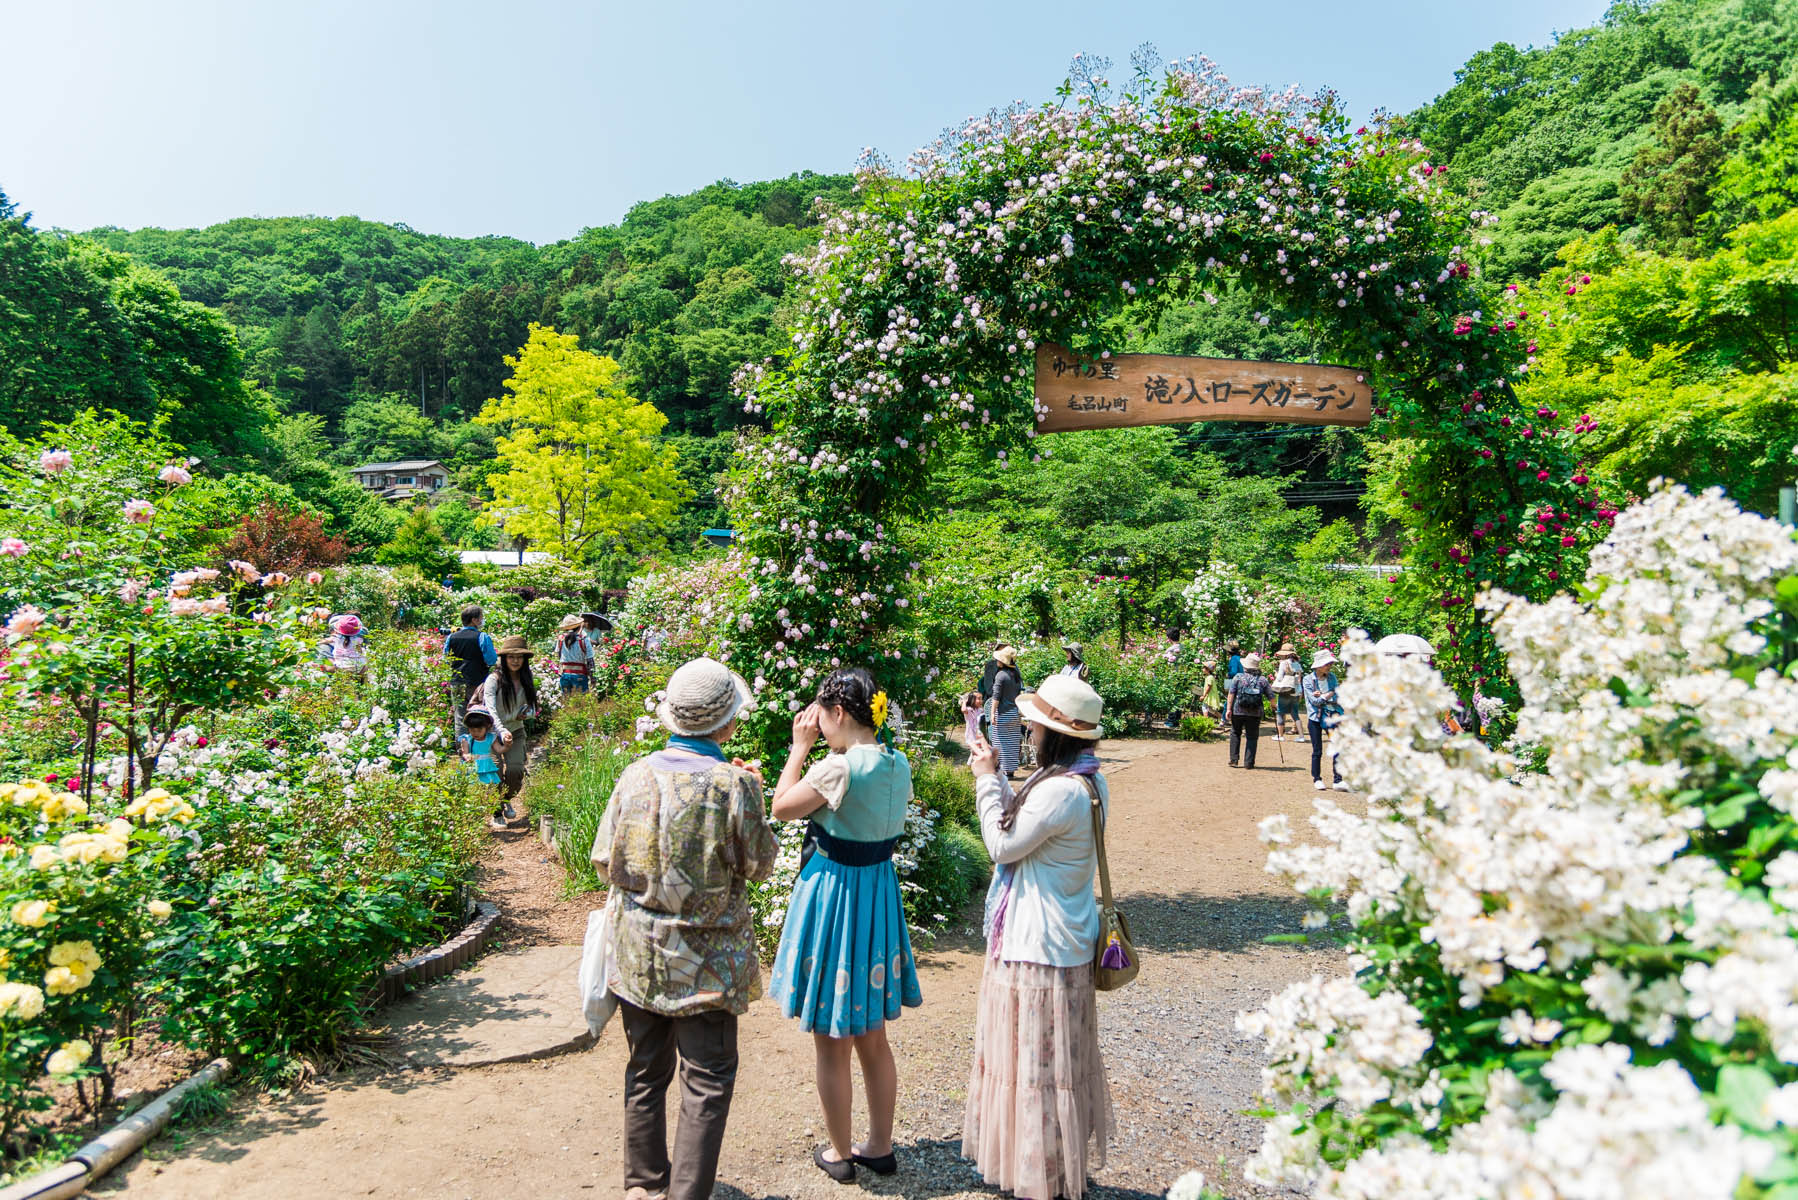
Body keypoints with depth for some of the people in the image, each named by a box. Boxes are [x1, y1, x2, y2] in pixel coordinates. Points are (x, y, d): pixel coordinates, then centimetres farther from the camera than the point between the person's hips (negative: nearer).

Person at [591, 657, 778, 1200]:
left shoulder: (636, 774, -6)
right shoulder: (733, 783, -16)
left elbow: (605, 861, -1)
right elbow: (760, 863, -5)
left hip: (637, 952, 5)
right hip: (703, 958, -4)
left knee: (646, 1070, 19)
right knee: (708, 1081, 8)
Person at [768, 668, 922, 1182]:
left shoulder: (840, 766, -24)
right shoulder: (898, 764, -1)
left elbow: (782, 807, -11)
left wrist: (800, 747, -3)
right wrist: (815, 749, 8)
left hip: (835, 896, -7)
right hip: (879, 893, 8)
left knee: (831, 1047, 12)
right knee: (872, 1039, 21)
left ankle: (839, 1154, 27)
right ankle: (880, 1147, 33)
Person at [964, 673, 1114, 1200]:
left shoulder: (1060, 790, -27)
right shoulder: (1088, 781, 5)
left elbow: (1004, 844, -18)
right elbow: (1024, 821, 11)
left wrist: (987, 780, -9)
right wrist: (996, 775, 7)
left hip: (1038, 946, -10)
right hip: (1066, 939, 10)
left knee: (1037, 1059, 5)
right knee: (1056, 1059, 22)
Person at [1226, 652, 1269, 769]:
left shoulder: (1238, 677, -2)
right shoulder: (1262, 680, 2)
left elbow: (1231, 694, -8)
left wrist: (1228, 709, -7)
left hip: (1237, 711, 0)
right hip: (1255, 714, 0)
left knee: (1235, 734, 17)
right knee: (1252, 737, 8)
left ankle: (1234, 760, 14)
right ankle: (1248, 763, 7)